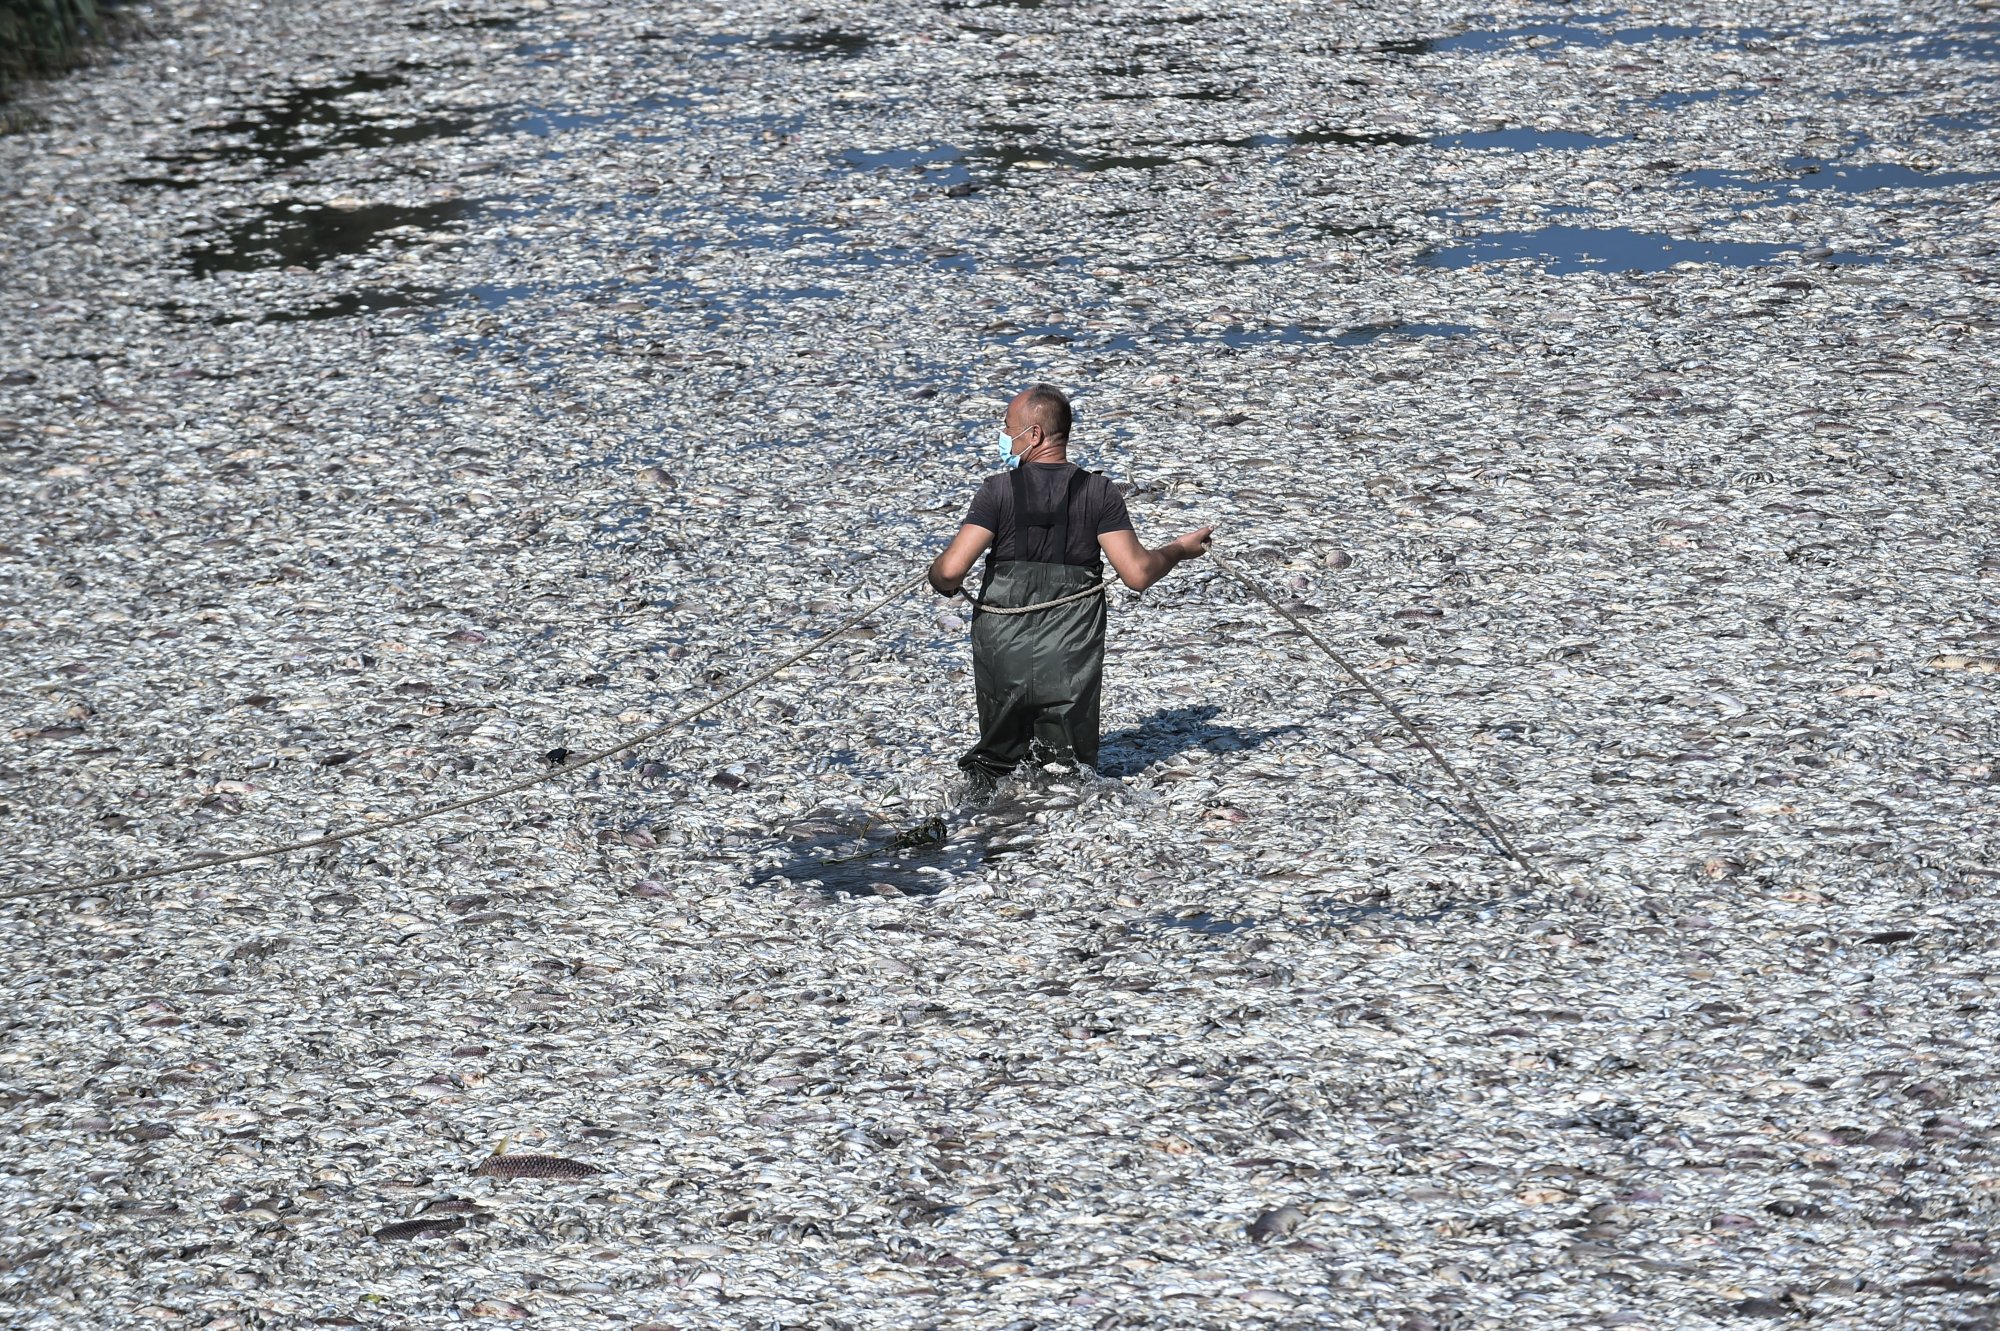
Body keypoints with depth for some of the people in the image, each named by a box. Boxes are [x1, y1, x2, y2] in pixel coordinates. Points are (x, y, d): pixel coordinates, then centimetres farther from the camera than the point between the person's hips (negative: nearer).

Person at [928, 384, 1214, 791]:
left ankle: (993, 789, -9)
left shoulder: (999, 490, -7)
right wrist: (1179, 549, 10)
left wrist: (942, 582, 9)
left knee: (998, 755, 19)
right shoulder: (1098, 493, -3)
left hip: (1003, 657, -1)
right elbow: (1138, 573, -9)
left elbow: (950, 571, -15)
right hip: (1071, 663, 1)